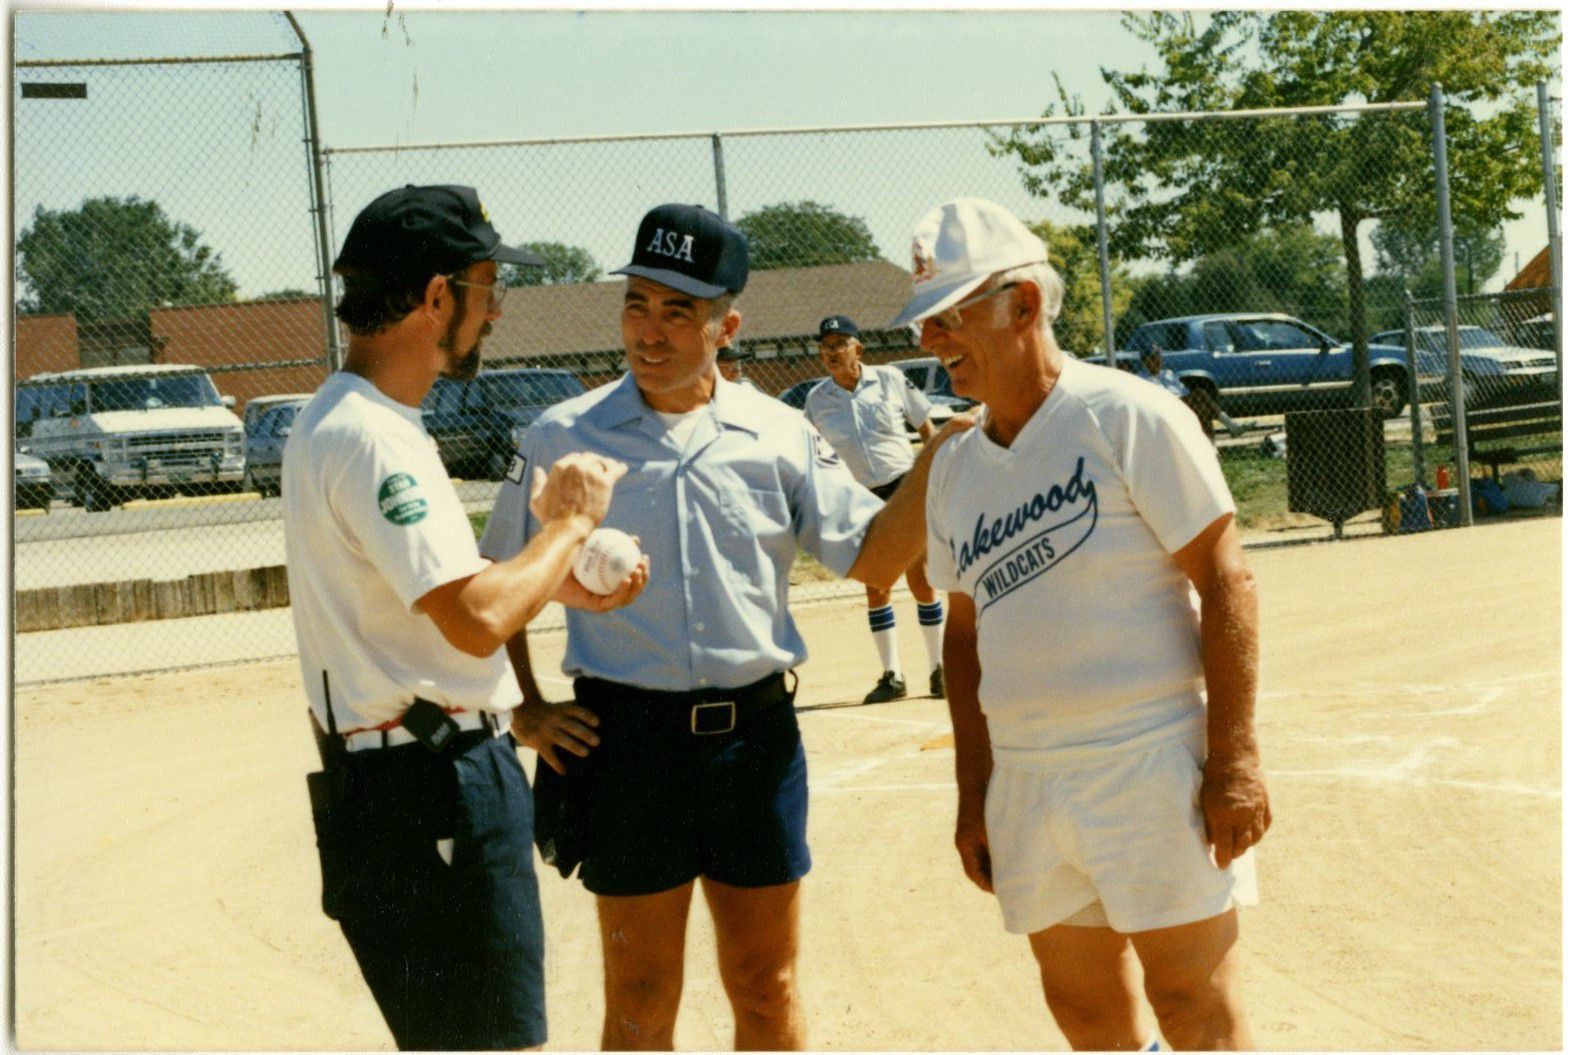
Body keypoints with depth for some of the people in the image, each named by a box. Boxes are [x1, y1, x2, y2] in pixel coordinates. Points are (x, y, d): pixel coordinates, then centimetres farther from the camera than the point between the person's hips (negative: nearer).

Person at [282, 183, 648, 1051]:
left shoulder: (344, 422, 14)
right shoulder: (369, 436, -19)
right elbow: (477, 621, -26)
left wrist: (560, 584, 12)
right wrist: (570, 522, -11)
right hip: (428, 788, -11)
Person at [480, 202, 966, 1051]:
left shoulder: (777, 434, 4)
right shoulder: (560, 439, 0)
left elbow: (872, 557, -1)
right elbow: (496, 582, 10)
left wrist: (935, 461, -14)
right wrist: (525, 709, 2)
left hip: (758, 736, 2)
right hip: (629, 738, -2)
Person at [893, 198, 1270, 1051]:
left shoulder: (1130, 418, -7)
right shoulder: (954, 467, 12)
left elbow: (1225, 583, -10)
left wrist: (1234, 762, -15)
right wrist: (974, 790, 16)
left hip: (1152, 759, -6)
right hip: (1026, 781, 6)